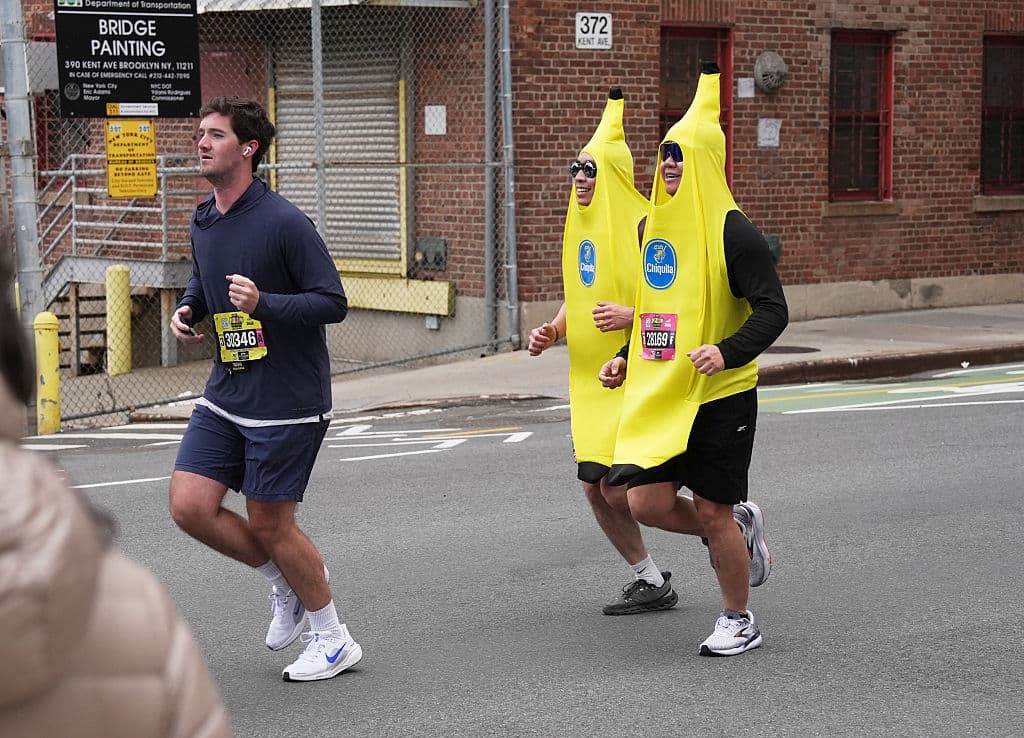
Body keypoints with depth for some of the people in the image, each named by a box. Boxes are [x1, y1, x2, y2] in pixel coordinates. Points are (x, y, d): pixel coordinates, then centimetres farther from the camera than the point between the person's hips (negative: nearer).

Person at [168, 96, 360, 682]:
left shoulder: (283, 222, -16)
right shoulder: (203, 221, 8)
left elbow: (334, 302, -17)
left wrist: (264, 303, -30)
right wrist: (187, 309, 3)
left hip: (288, 401, -7)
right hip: (227, 393, 7)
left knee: (269, 523, -1)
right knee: (190, 506, -2)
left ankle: (333, 639, 19)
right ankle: (288, 585, 22)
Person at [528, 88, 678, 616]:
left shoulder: (644, 226, -15)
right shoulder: (581, 227, 11)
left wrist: (632, 316, -27)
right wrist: (552, 332, 7)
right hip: (591, 379, 8)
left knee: (620, 488, -11)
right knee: (596, 489, 7)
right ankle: (651, 582, 21)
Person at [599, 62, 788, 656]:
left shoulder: (733, 233, -12)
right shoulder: (651, 229, 10)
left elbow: (773, 310, -16)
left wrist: (729, 352, -31)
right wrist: (627, 358, 12)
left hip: (721, 393, -7)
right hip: (661, 395, 7)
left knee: (712, 512, -1)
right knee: (647, 502, -2)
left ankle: (740, 620, 19)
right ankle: (741, 524, 25)